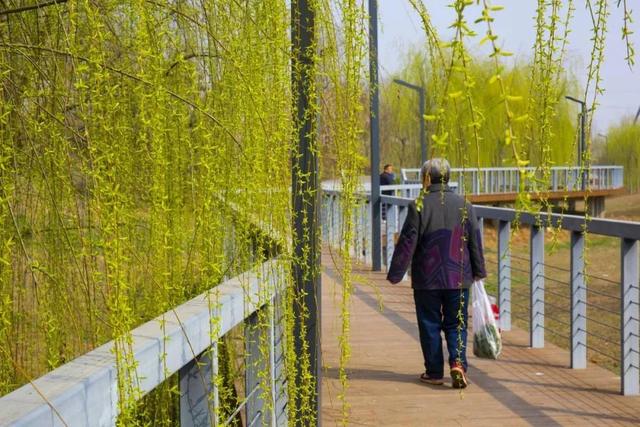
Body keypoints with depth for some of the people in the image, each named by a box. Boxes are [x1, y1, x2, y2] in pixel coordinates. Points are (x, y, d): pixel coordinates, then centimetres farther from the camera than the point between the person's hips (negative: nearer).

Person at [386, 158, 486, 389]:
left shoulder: (419, 206, -9)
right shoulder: (464, 205, 2)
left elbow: (407, 243, -9)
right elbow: (475, 241, 7)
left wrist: (395, 273, -1)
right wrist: (478, 271, 18)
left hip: (427, 279, -2)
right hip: (458, 278, 3)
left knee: (430, 326, 9)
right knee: (456, 324, 10)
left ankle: (434, 372, 13)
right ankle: (458, 362, -11)